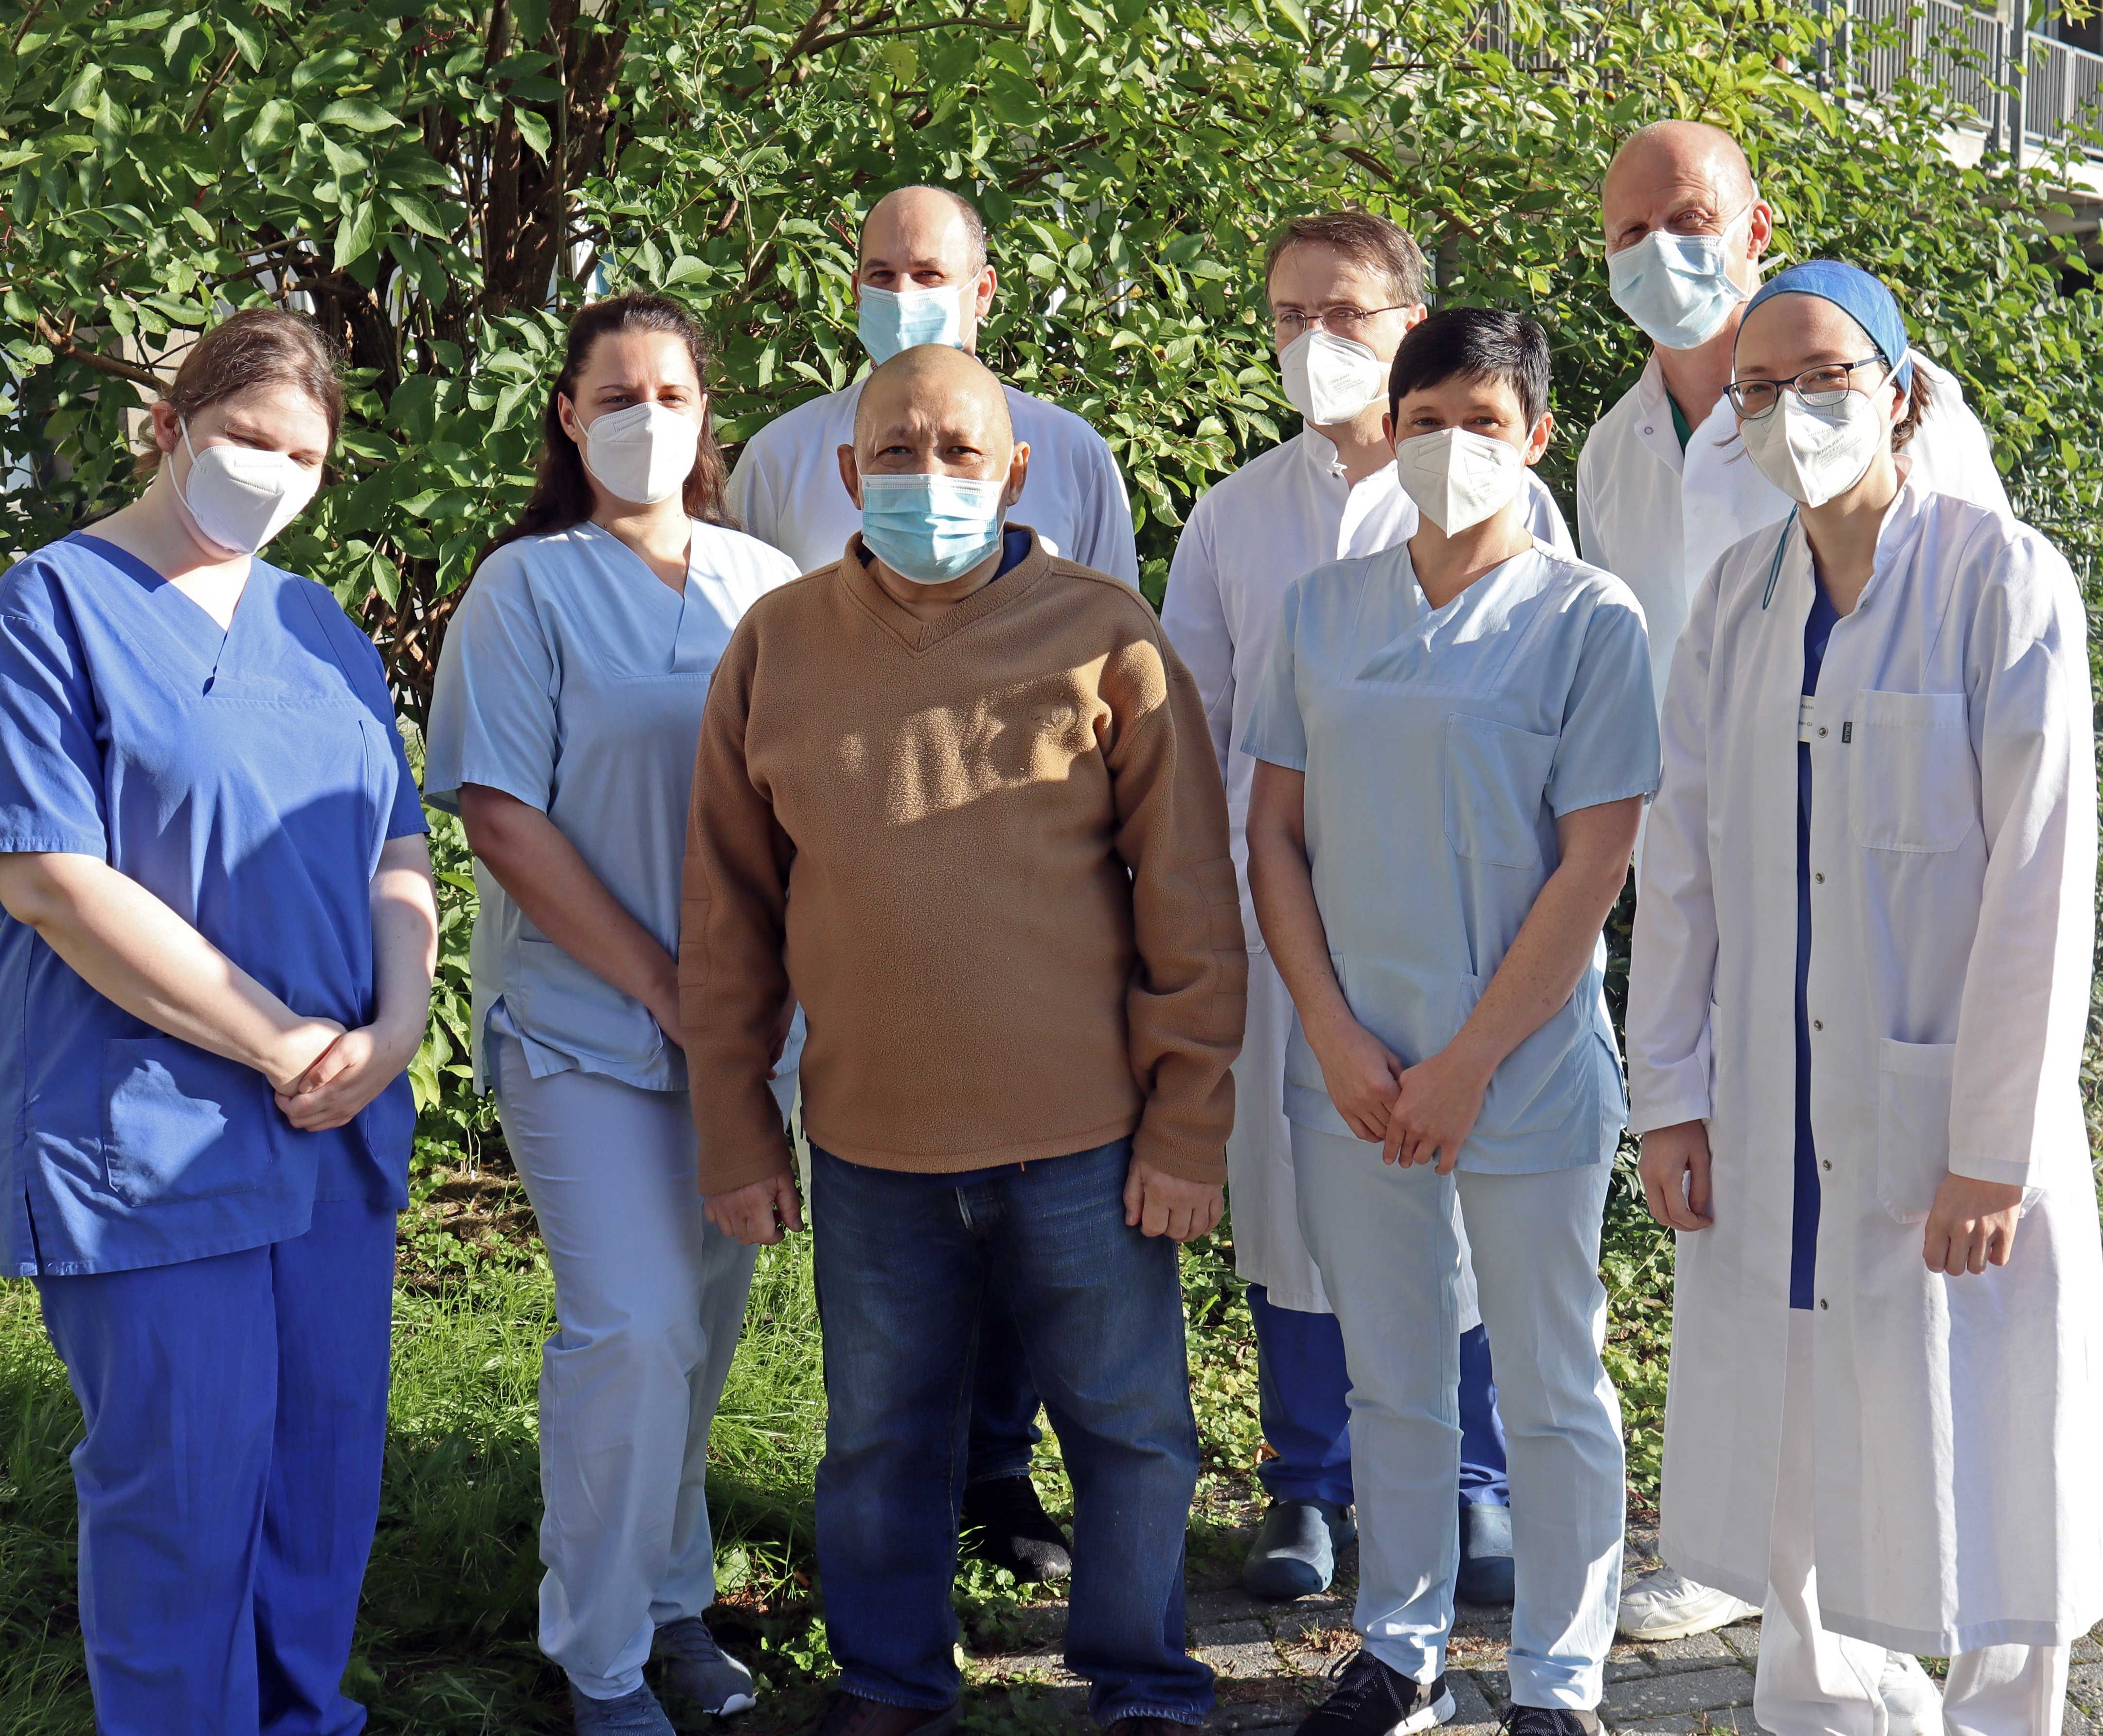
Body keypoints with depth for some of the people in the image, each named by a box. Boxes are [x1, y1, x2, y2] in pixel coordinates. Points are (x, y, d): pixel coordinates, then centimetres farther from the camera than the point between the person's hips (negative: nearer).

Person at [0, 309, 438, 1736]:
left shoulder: (323, 631, 15)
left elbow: (397, 847, 16)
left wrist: (396, 1027, -4)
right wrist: (281, 1043, -15)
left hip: (339, 1131, 7)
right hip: (154, 1133, -6)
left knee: (331, 1454, 13)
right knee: (186, 1484, -2)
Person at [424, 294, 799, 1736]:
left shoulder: (768, 585, 8)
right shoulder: (528, 588, -4)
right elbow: (500, 814, -11)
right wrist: (666, 986, -14)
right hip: (586, 1022, -4)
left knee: (707, 1323, 11)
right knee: (633, 1332, -10)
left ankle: (674, 1598, 28)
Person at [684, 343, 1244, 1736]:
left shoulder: (1105, 636, -3)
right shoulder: (776, 645, 3)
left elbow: (1189, 900, -2)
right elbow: (729, 922, 7)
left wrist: (1190, 1123, -4)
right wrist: (735, 1134, 6)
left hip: (1085, 1140, -2)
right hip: (869, 1148, 2)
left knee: (1131, 1429, 10)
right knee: (882, 1447, 15)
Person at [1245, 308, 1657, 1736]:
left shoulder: (1589, 616, -6)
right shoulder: (1324, 608, 5)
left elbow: (1592, 869, -9)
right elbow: (1275, 834, 7)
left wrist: (1467, 1063, -12)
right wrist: (1336, 1036, -4)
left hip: (1527, 1069, -3)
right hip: (1352, 1070, 4)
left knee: (1551, 1393, 7)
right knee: (1392, 1383, 14)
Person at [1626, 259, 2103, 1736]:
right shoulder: (1739, 598, 6)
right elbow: (1683, 860, 8)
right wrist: (1669, 1092, 4)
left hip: (1947, 1118, -4)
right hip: (1773, 1128, 5)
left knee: (1973, 1476, 3)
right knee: (1795, 1469, 12)